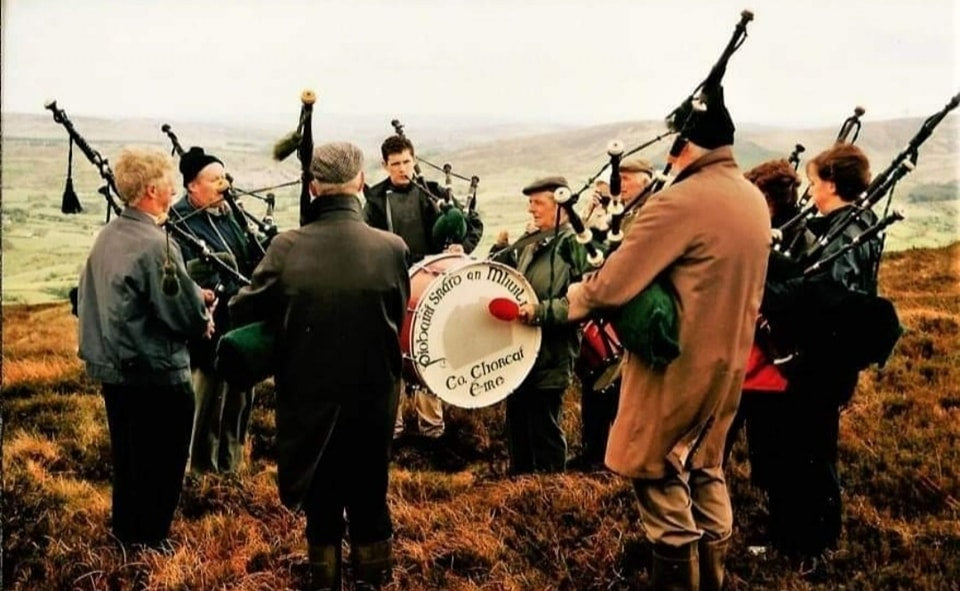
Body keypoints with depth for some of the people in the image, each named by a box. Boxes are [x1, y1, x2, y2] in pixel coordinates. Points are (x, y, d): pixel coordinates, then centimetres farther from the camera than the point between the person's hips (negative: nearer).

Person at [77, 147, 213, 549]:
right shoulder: (156, 245, -22)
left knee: (127, 454, 21)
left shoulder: (106, 237, 3)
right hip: (156, 373, -8)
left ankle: (125, 528, 34)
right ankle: (147, 539, 18)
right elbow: (188, 316, -22)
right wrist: (203, 320, 2)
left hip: (111, 369, 8)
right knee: (160, 461, 8)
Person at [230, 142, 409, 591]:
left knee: (321, 508, 16)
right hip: (372, 404, 0)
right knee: (369, 505, 18)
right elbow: (398, 323, 0)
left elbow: (241, 313, -5)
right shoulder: (392, 248, -12)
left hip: (308, 405, 0)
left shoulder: (287, 248, -13)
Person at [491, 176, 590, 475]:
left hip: (549, 358, -8)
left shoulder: (575, 245, -12)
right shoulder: (529, 243, 13)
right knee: (517, 426, 17)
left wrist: (541, 311, -29)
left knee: (544, 430, 2)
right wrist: (502, 249, 5)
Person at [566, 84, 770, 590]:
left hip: (675, 363, -8)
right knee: (705, 468, 20)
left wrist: (570, 298, -3)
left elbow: (612, 285, -22)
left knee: (657, 470, 7)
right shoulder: (754, 200, 3)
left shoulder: (678, 202, -23)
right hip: (727, 361, 8)